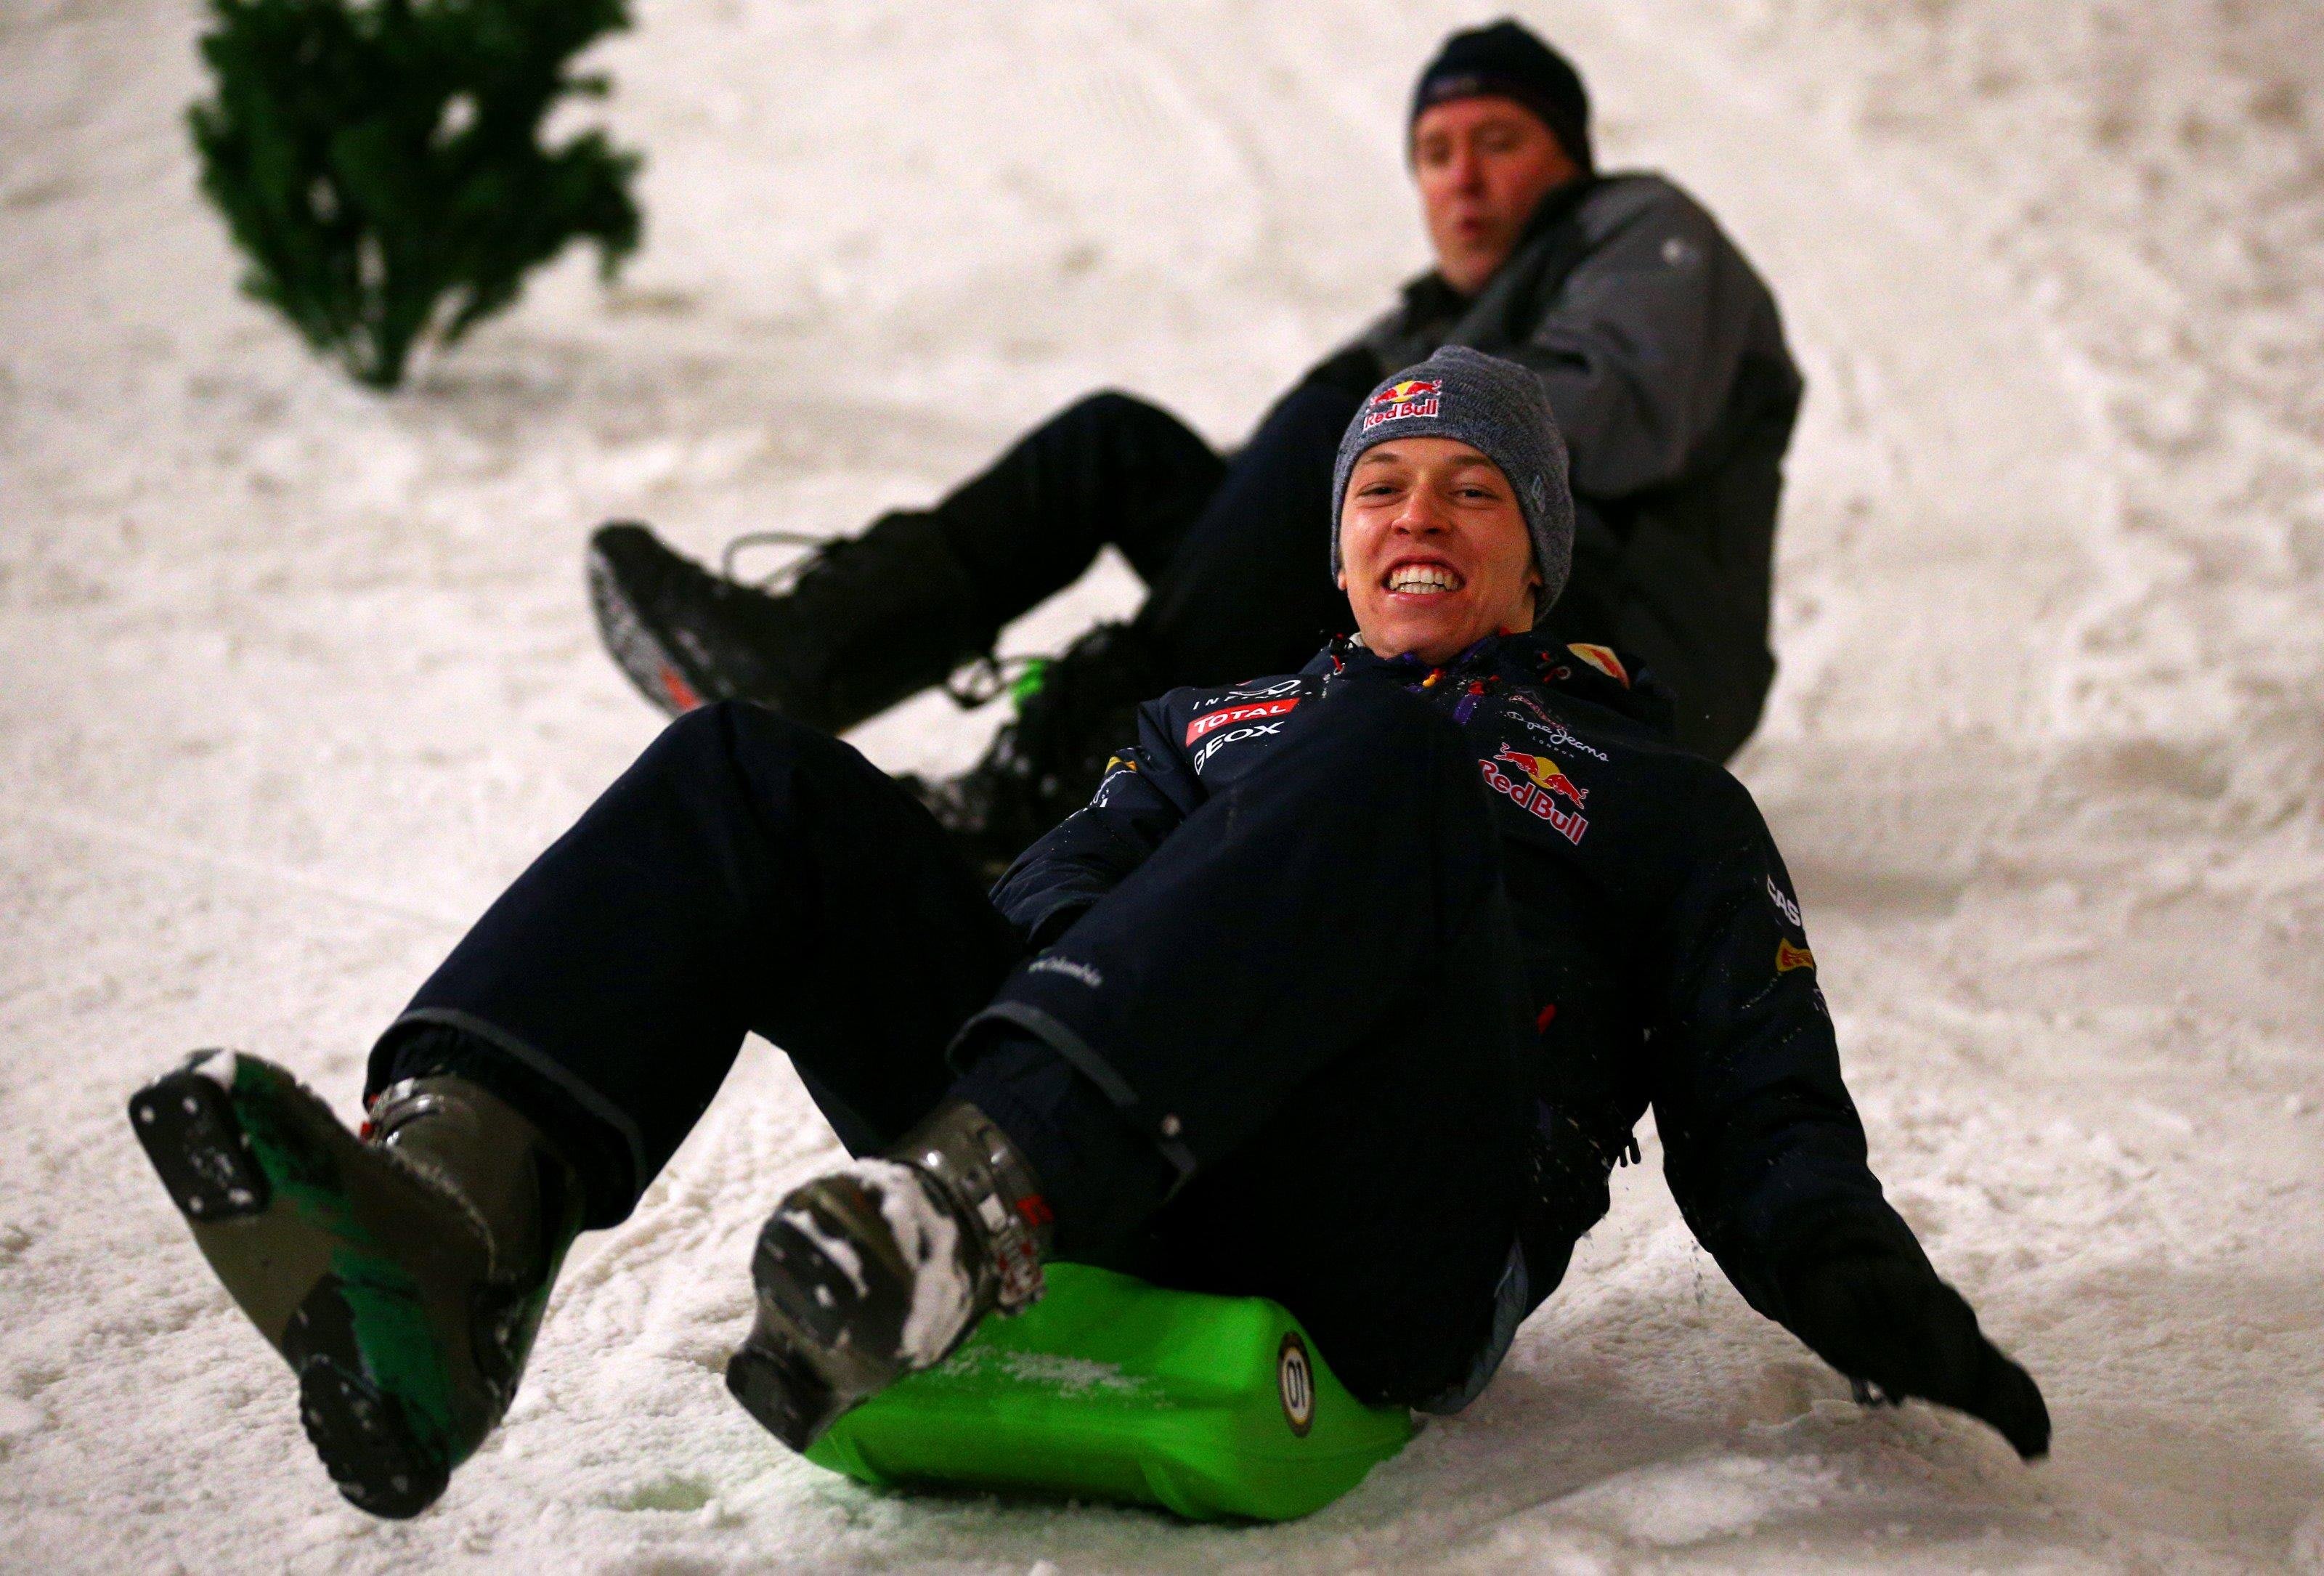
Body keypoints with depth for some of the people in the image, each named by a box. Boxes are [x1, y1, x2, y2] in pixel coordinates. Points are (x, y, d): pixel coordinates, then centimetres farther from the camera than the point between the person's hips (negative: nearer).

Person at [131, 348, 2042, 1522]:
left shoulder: (1652, 791, 28)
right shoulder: (1213, 723, 38)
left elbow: (1760, 1114, 18)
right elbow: (1048, 906, 29)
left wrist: (1866, 1287, -1)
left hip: (1384, 1256, -3)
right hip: (1070, 1190, 4)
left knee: (1389, 768, -31)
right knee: (757, 771, -14)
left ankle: (954, 1224, -53)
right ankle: (450, 1197, -42)